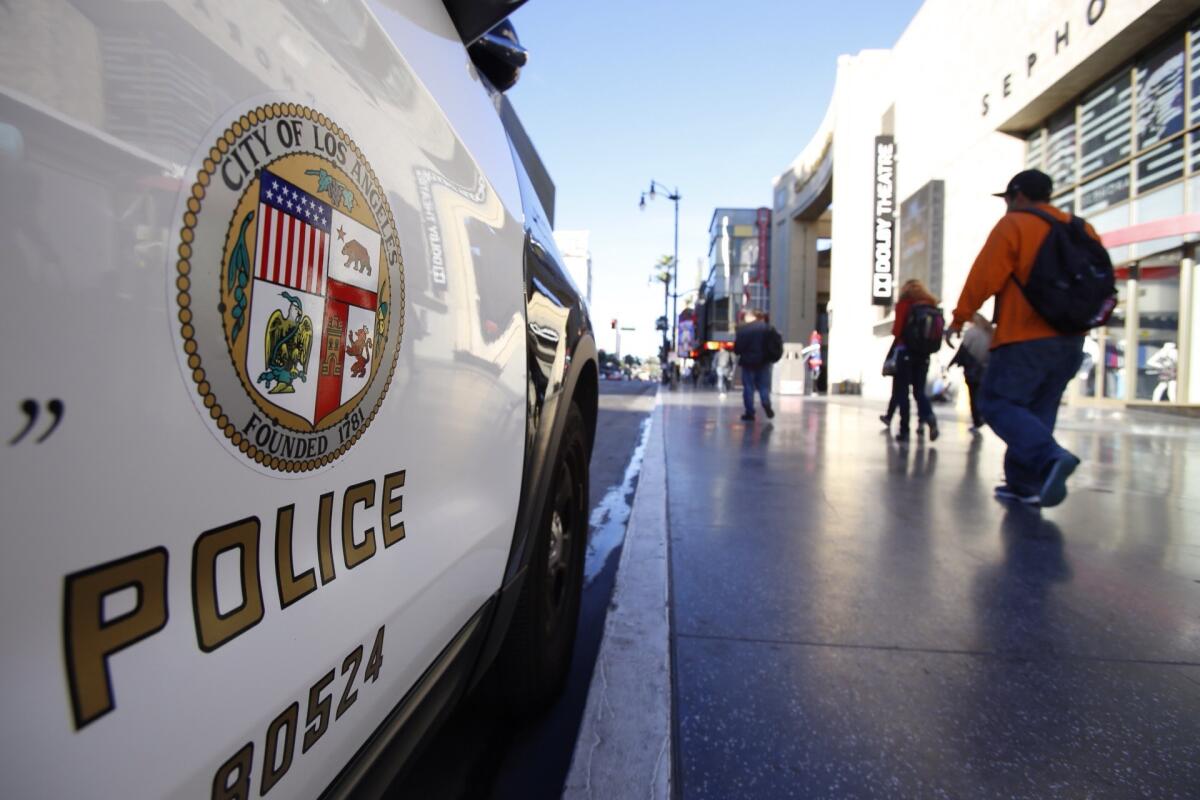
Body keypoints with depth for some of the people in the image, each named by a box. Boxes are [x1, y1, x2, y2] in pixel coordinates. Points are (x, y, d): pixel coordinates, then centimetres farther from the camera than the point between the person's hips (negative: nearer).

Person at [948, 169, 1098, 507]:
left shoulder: (1013, 225, -4)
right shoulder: (1082, 230, 17)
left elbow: (985, 276, -10)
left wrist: (960, 317, -2)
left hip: (1025, 338, -7)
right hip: (1071, 341, 7)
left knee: (997, 403, -4)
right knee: (1037, 412, 12)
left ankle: (1050, 457, -24)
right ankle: (1025, 483, 11)